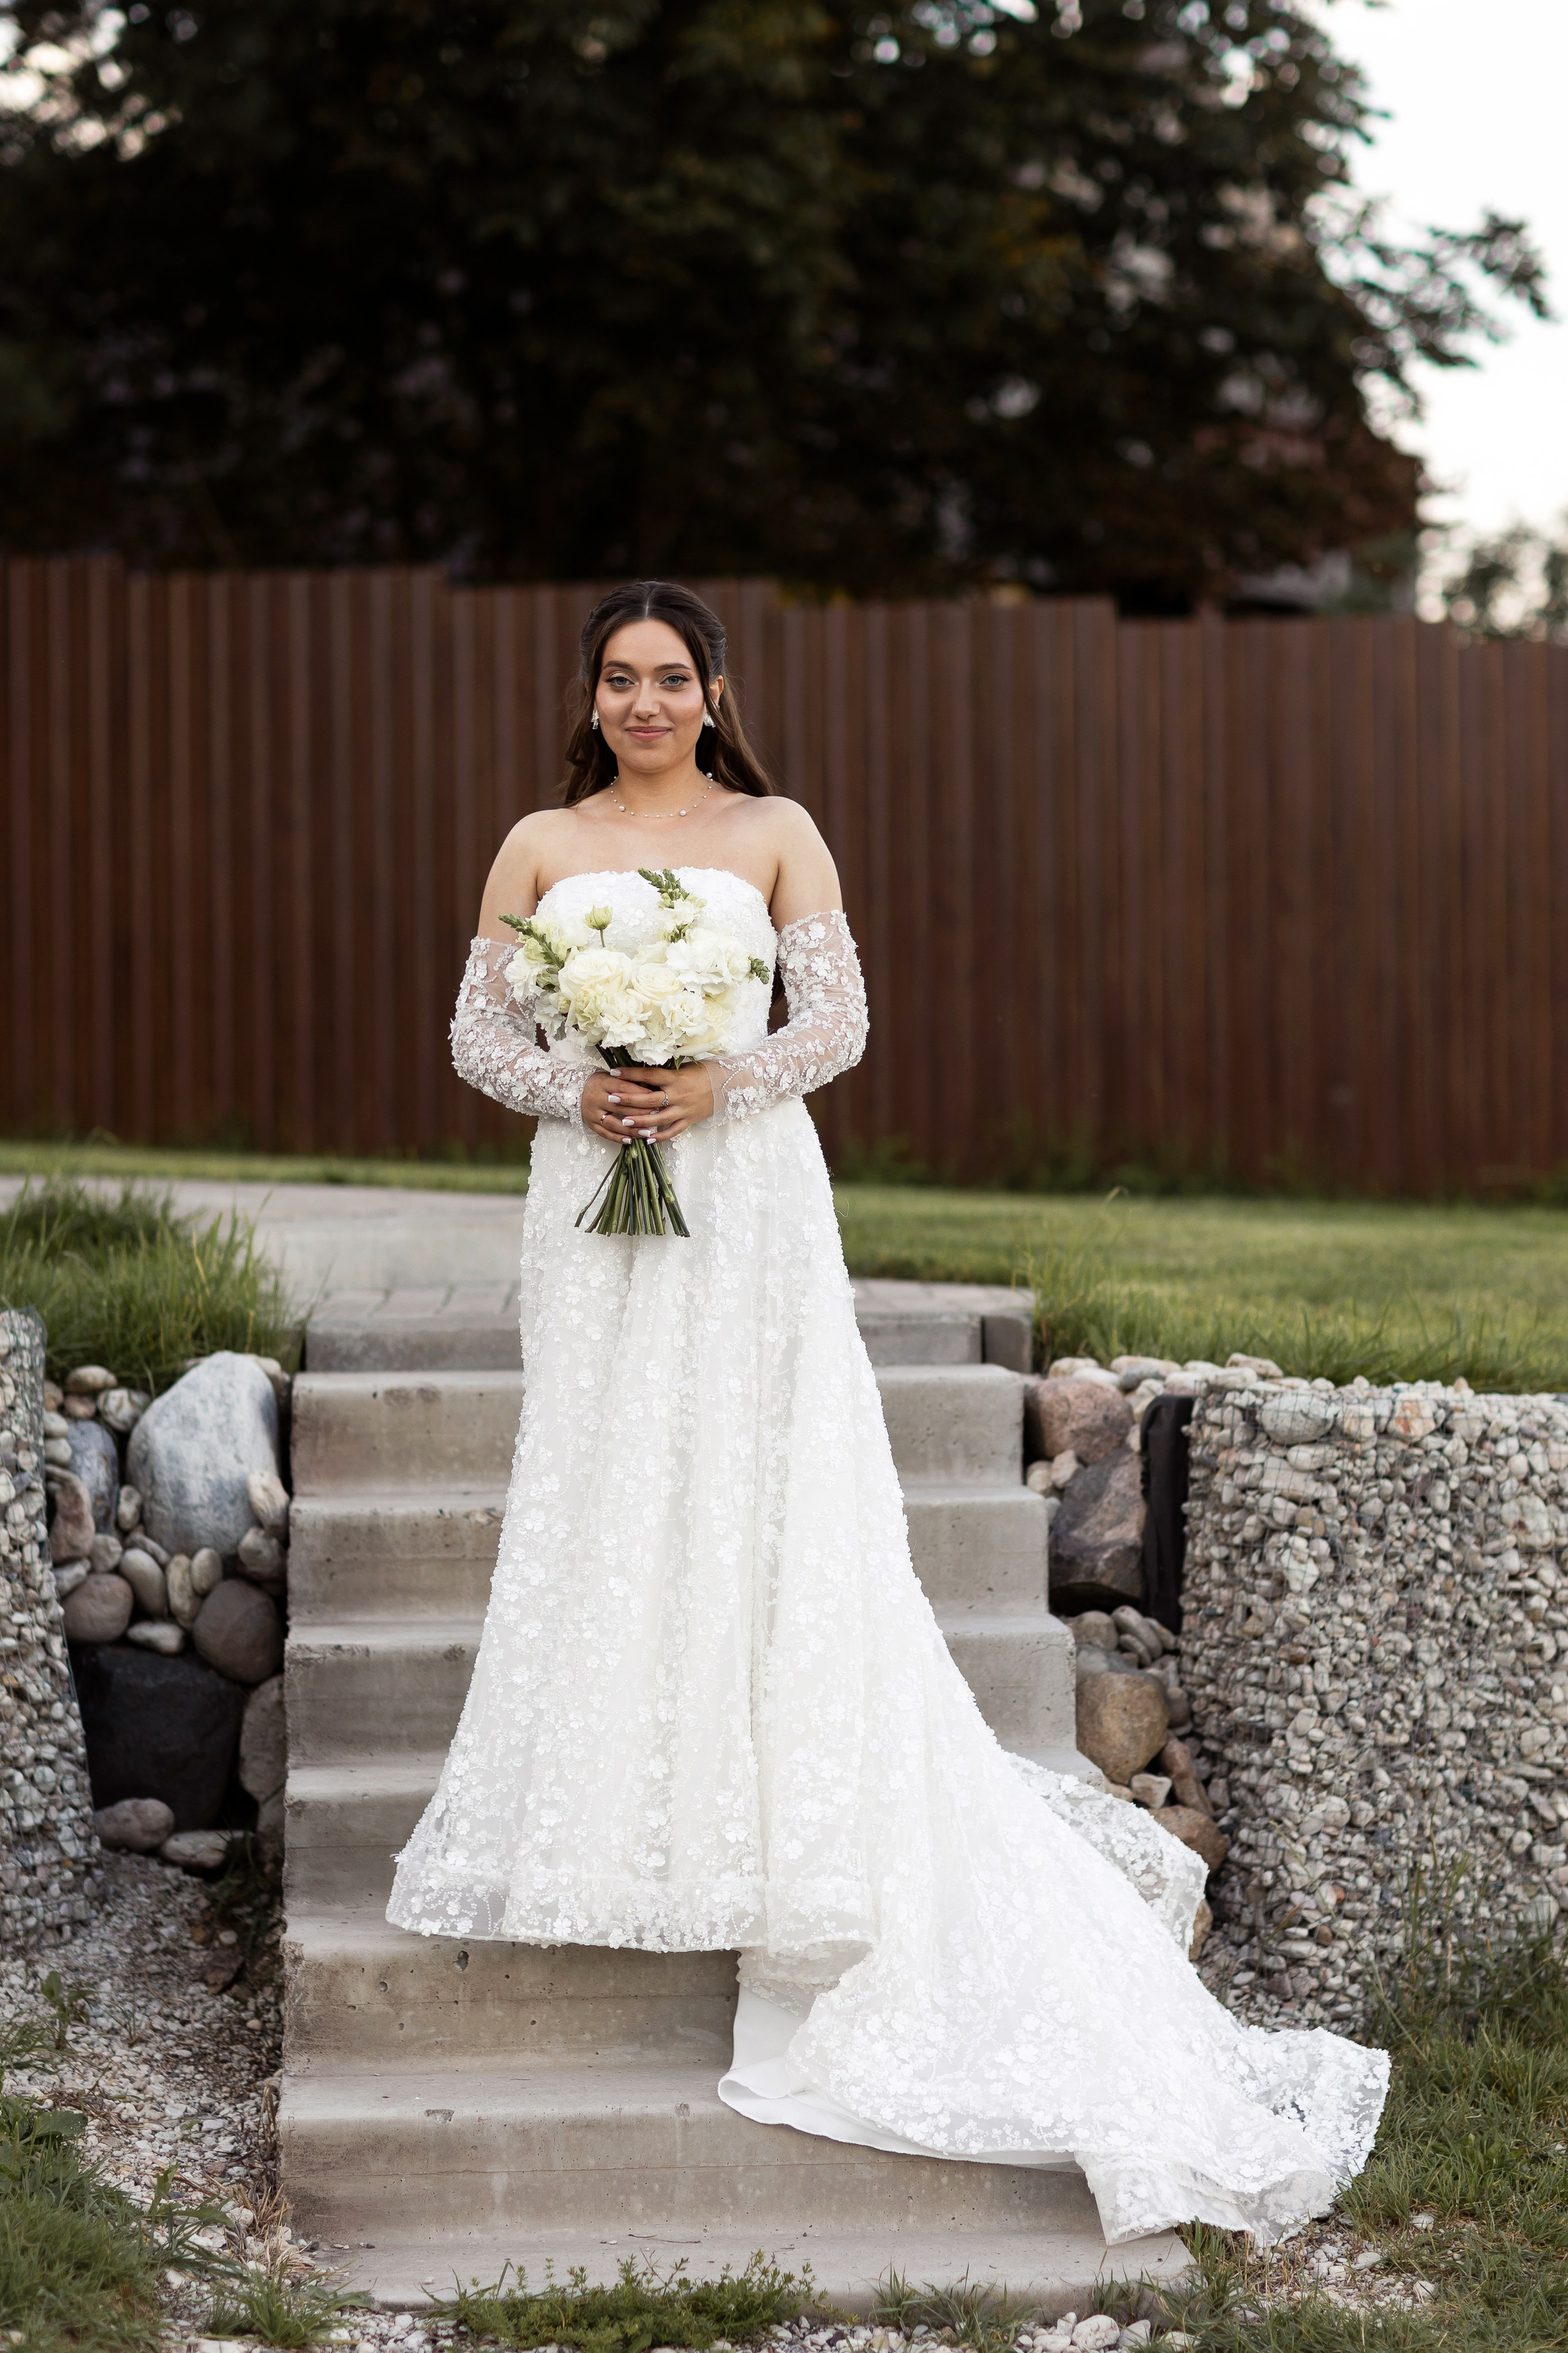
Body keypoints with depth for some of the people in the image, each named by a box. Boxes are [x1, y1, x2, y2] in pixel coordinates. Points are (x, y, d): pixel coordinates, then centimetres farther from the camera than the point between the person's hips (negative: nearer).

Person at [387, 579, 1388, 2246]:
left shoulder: (774, 834, 6)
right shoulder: (541, 846, 11)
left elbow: (838, 1019, 1)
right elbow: (478, 1028, 8)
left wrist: (718, 1083, -15)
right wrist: (577, 1094, -10)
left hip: (746, 1195, -2)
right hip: (594, 1200, 2)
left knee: (757, 1487, -5)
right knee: (599, 1493, 1)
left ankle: (776, 1818, 2)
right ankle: (605, 1814, 8)